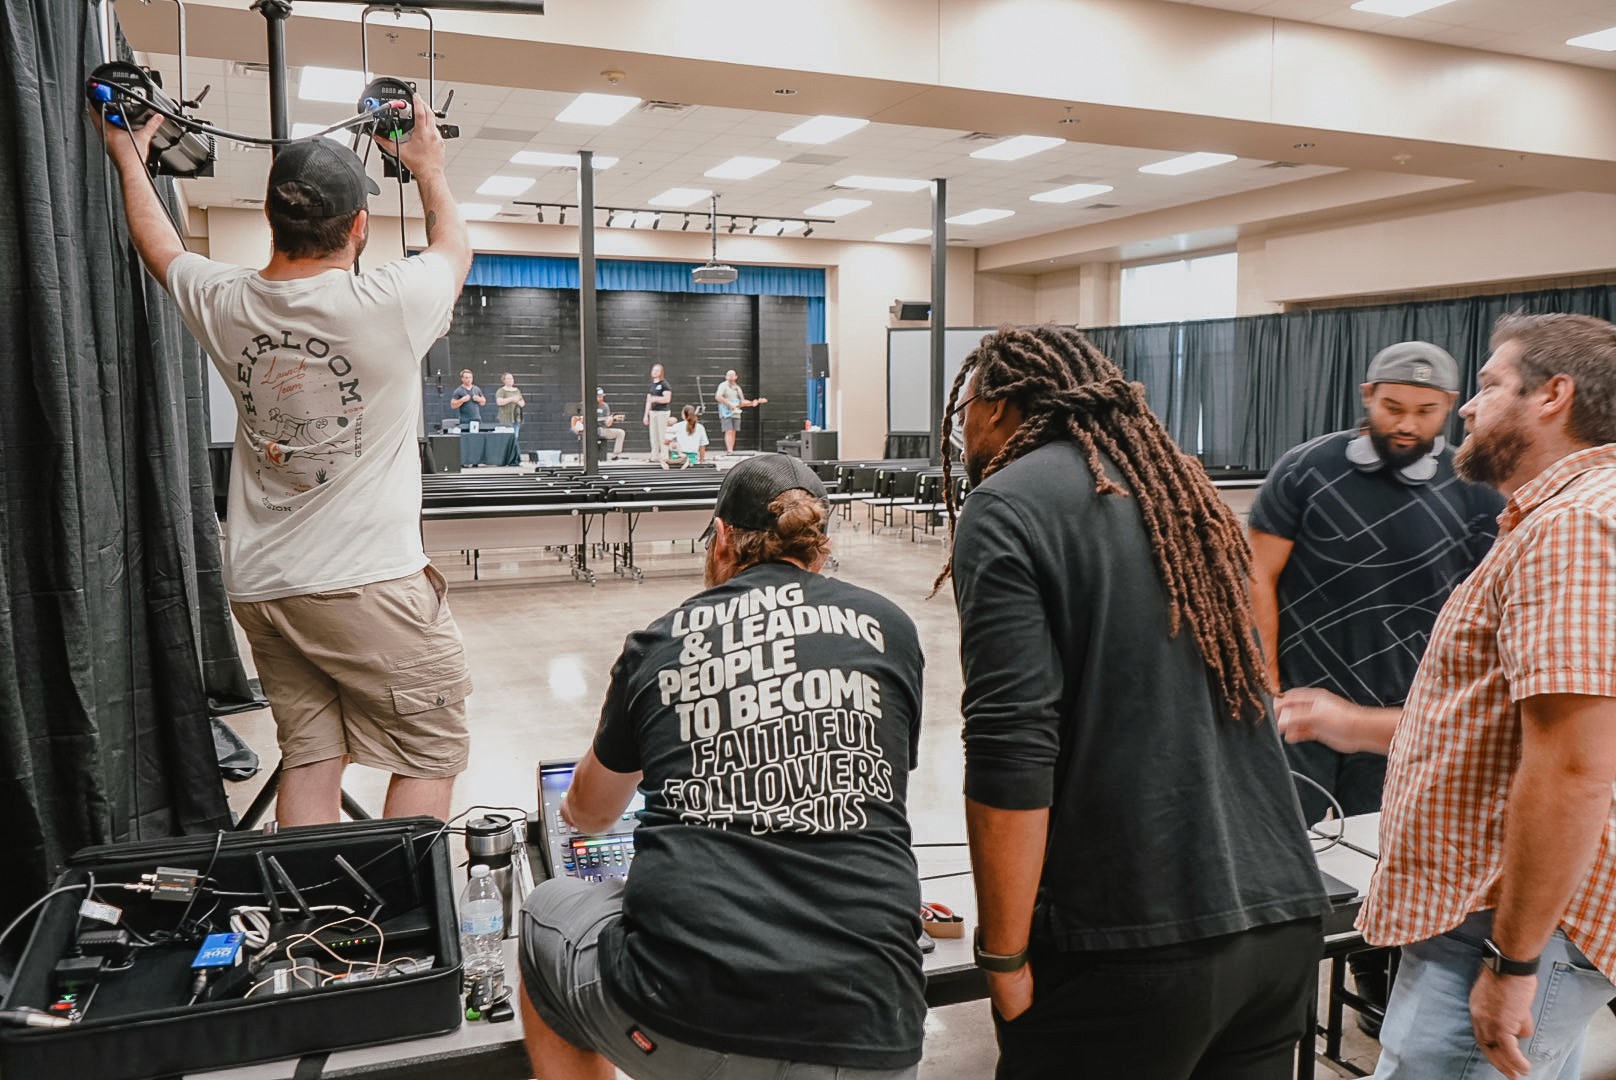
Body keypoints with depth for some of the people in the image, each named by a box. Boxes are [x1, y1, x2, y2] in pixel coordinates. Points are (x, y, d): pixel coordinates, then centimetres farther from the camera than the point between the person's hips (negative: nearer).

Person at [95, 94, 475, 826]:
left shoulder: (225, 304, -1)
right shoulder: (388, 306, -15)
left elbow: (160, 247, 24)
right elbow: (454, 247, 9)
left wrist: (130, 159, 40)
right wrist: (430, 171, 26)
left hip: (260, 587, 6)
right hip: (370, 584, -5)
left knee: (309, 755, 13)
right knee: (429, 753, 6)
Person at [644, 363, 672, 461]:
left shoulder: (664, 384, -5)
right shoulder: (651, 385, 16)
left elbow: (667, 399, -15)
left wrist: (655, 399, -20)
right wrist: (646, 415, 15)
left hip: (662, 412, -7)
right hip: (652, 412, 7)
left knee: (662, 435, -7)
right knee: (653, 436, 6)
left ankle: (664, 457, -4)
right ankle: (655, 456, 11)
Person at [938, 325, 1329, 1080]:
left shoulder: (1006, 507, -9)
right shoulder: (1177, 483, 14)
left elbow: (1010, 754, -18)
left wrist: (1003, 958, -10)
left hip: (1132, 940, -7)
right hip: (1282, 913, 7)